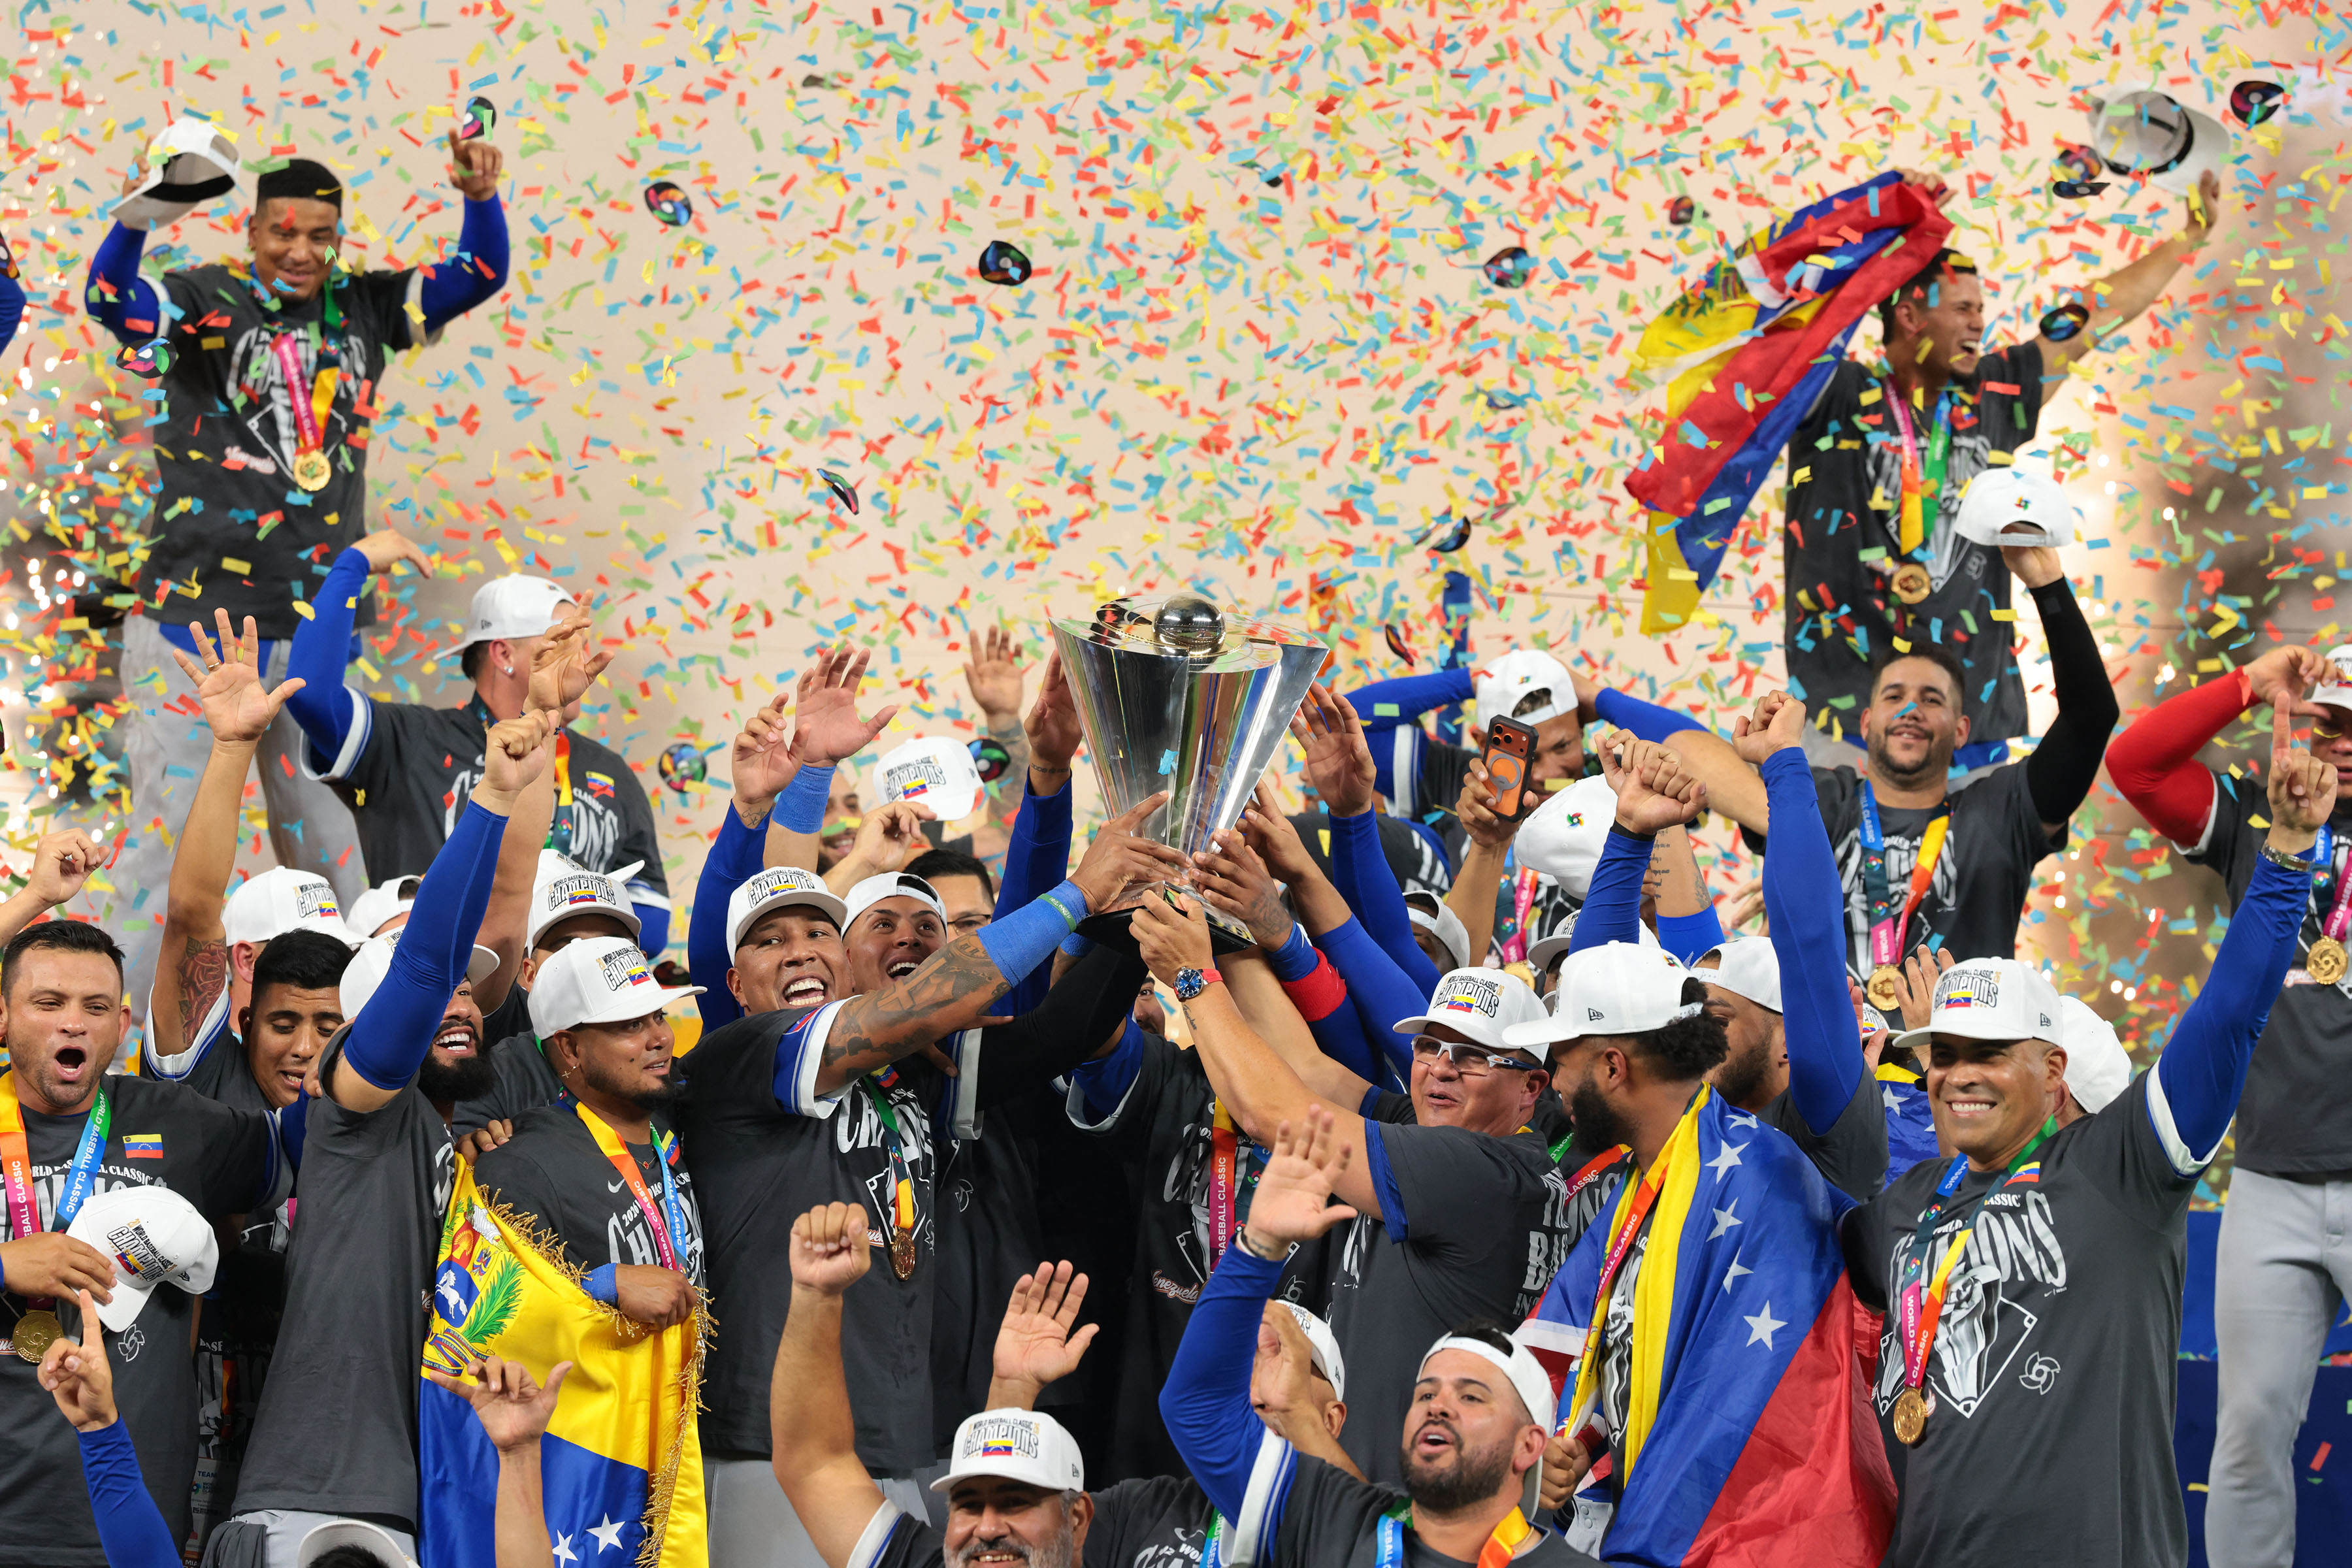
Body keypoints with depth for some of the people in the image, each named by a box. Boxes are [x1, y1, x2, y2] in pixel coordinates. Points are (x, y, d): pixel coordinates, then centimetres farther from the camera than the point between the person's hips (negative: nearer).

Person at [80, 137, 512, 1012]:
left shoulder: (364, 309, 11)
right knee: (171, 831, -9)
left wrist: (480, 200, -12)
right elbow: (111, 301, -21)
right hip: (198, 613, -5)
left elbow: (479, 278, 9)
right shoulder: (205, 301, -3)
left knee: (329, 844, 8)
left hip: (320, 625, 5)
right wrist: (138, 216, -41)